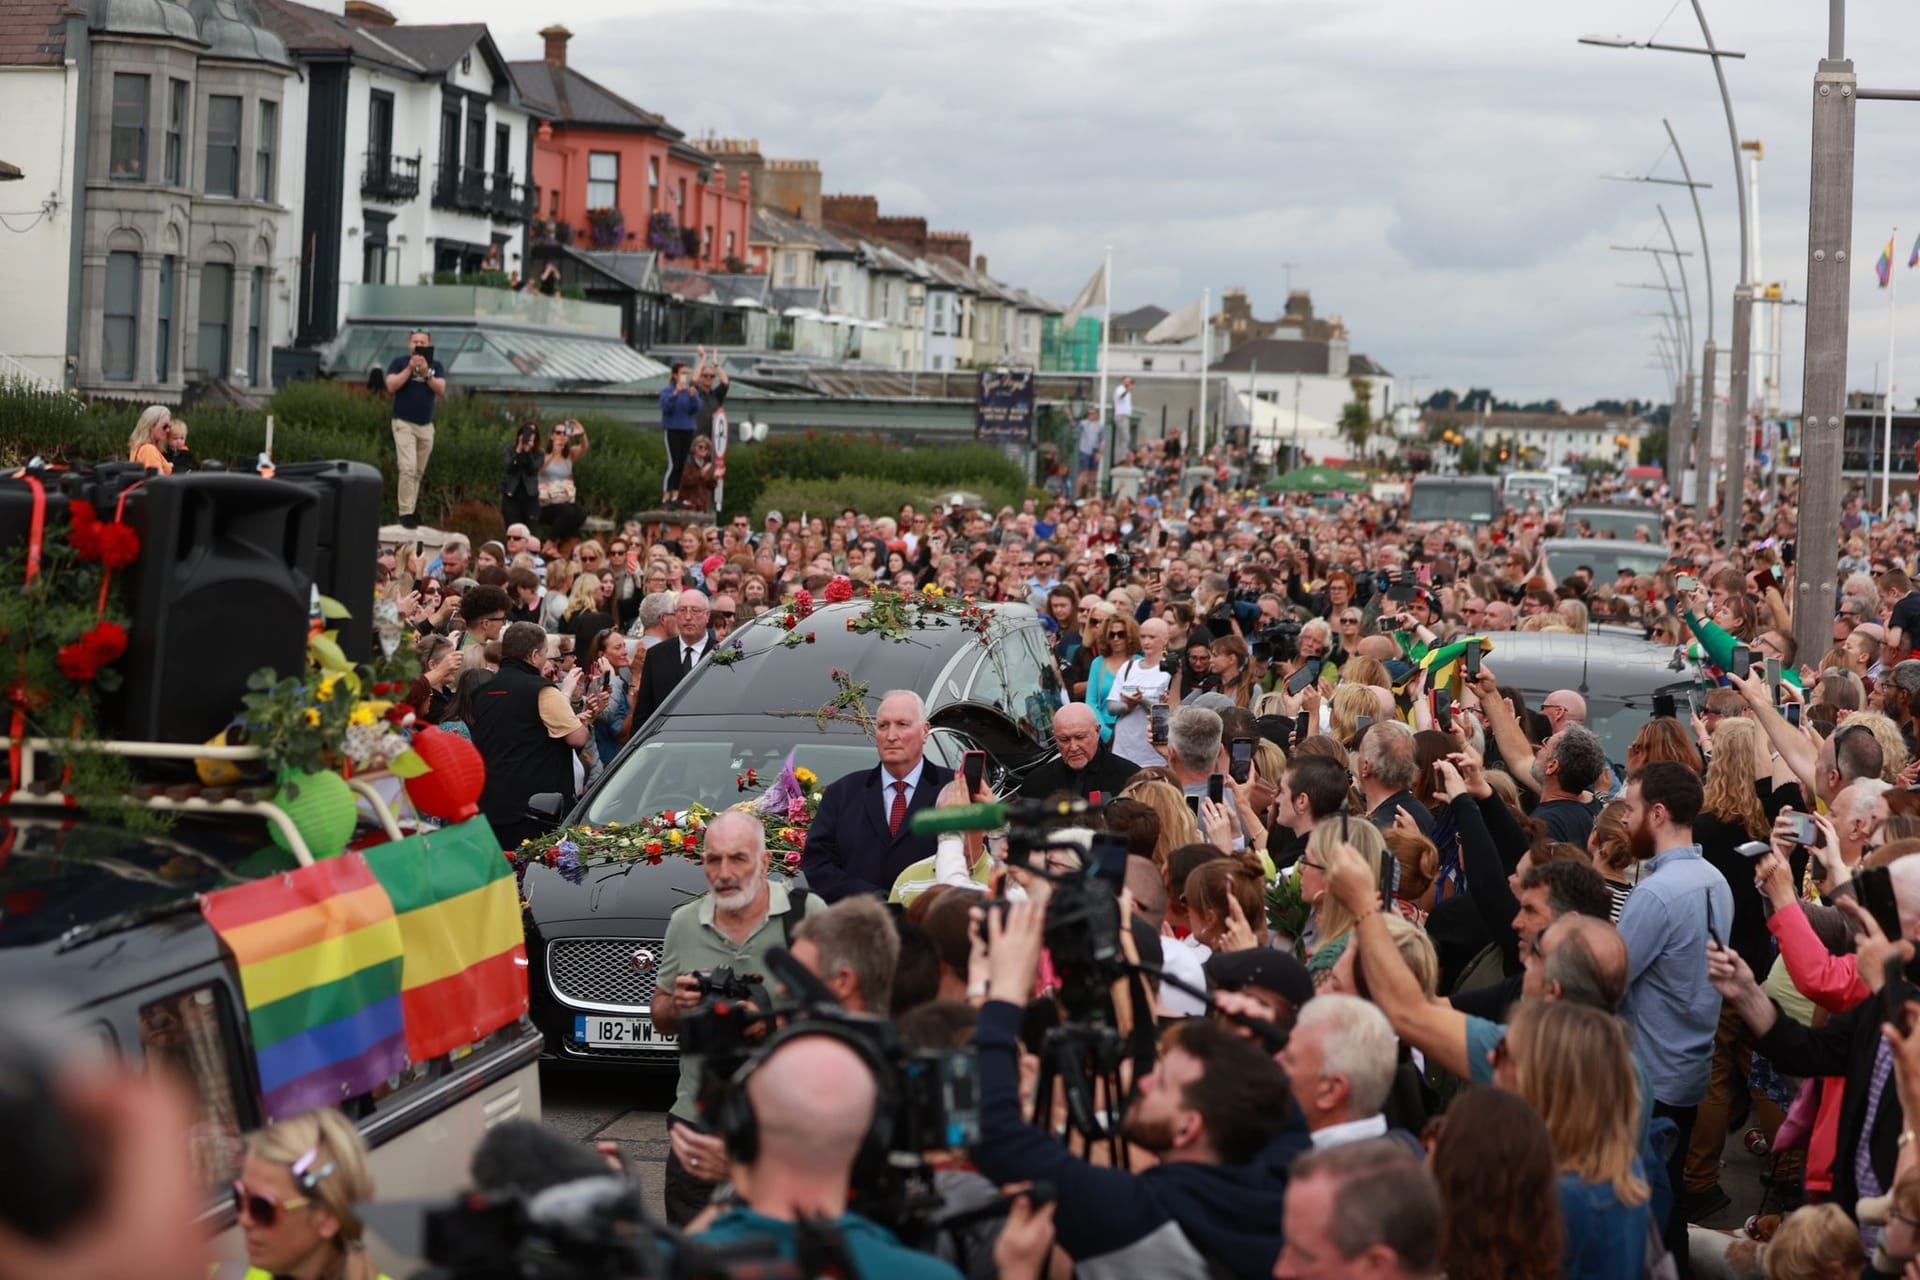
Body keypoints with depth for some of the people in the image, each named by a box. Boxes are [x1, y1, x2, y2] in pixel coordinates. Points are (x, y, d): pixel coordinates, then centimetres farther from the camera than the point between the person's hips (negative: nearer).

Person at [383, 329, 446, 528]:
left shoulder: (436, 366, 8)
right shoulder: (399, 362, 2)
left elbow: (441, 390, -5)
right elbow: (391, 387, -11)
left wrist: (426, 373, -18)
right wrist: (410, 368, -16)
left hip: (426, 425, 4)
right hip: (404, 423, -4)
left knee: (418, 472, 7)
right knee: (408, 468, -15)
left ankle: (411, 507, 17)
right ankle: (406, 512, -13)